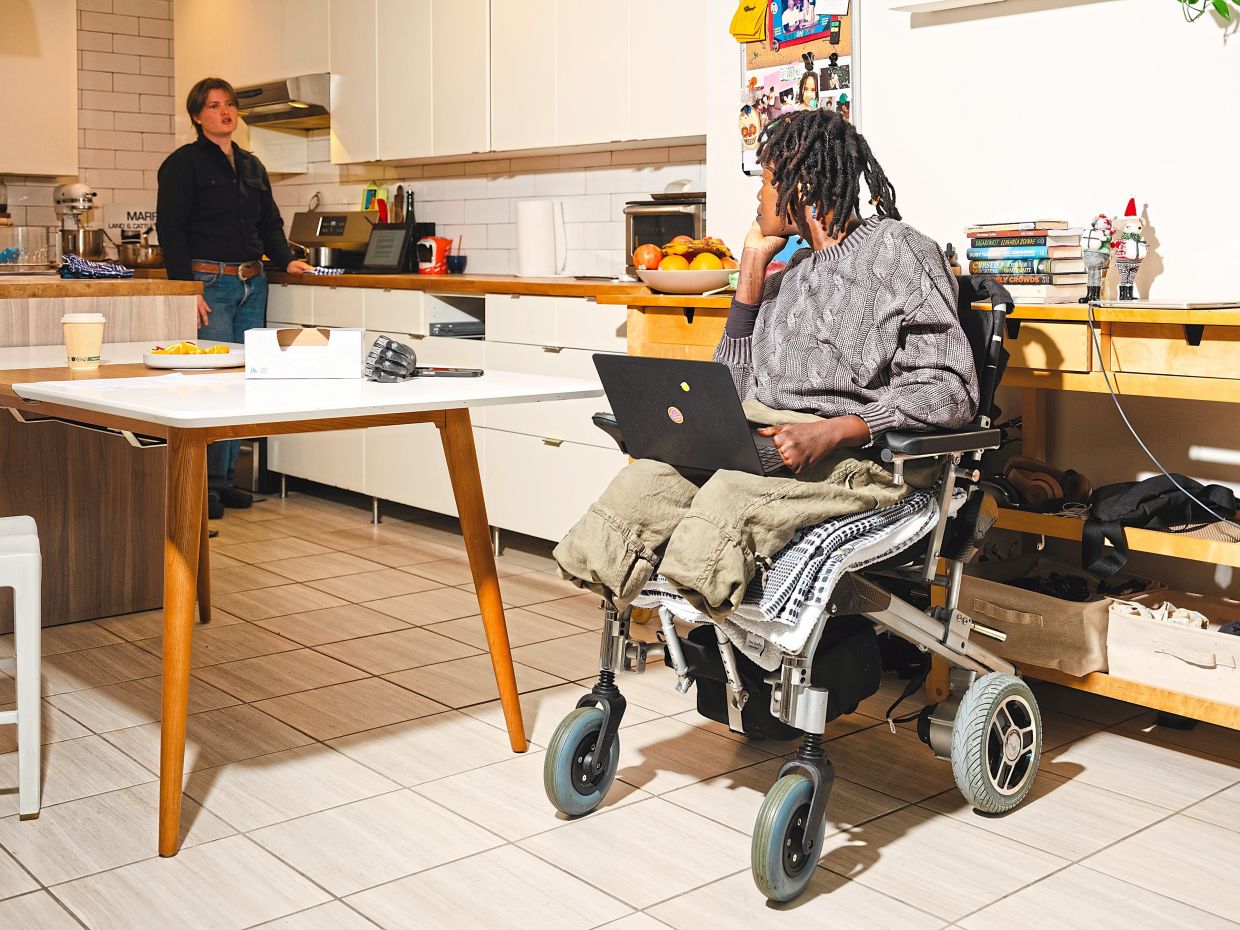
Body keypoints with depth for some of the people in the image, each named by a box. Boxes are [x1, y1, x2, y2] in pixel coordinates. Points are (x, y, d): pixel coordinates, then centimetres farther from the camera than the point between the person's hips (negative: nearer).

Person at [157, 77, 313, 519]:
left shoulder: (252, 166, 19)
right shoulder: (183, 164, -1)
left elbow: (270, 222, 24)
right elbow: (171, 229, -8)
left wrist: (285, 260, 6)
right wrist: (187, 288, -16)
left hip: (252, 283, 7)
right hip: (209, 282, -7)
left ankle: (225, 478, 15)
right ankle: (207, 483, -3)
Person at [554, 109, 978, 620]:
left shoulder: (901, 254, 1)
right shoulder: (792, 273, 25)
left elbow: (948, 390, -10)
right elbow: (735, 386, 20)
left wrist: (830, 432, -24)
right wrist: (753, 265, 18)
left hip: (860, 450, -6)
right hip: (762, 438, 6)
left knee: (732, 494, -37)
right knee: (647, 477, -25)